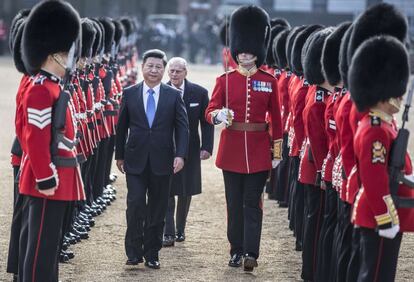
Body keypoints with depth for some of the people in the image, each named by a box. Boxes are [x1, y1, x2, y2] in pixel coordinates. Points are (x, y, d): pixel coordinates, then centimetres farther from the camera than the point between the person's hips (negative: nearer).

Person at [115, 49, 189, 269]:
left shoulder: (174, 95, 2)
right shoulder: (130, 94, 3)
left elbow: (182, 127, 1)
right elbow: (122, 127, 9)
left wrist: (180, 155, -10)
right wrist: (119, 155, 8)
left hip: (162, 160, 1)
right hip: (135, 160, -1)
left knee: (157, 208, 6)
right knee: (135, 204, -9)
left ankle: (152, 253, 15)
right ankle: (134, 252, -1)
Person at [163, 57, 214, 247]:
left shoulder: (199, 93, -3)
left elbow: (206, 123, 1)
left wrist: (207, 147, -6)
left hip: (190, 151, 1)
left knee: (186, 192, 9)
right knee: (167, 192, -4)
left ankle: (180, 230, 24)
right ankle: (168, 233, -3)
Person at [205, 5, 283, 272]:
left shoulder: (269, 81, 2)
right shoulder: (225, 80, 2)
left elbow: (276, 118, 5)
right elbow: (210, 111, -2)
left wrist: (277, 151, 3)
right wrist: (219, 115, -26)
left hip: (258, 150, -1)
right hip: (232, 148, 1)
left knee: (253, 202, -3)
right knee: (234, 202, 7)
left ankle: (251, 253, -6)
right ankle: (237, 250, 17)